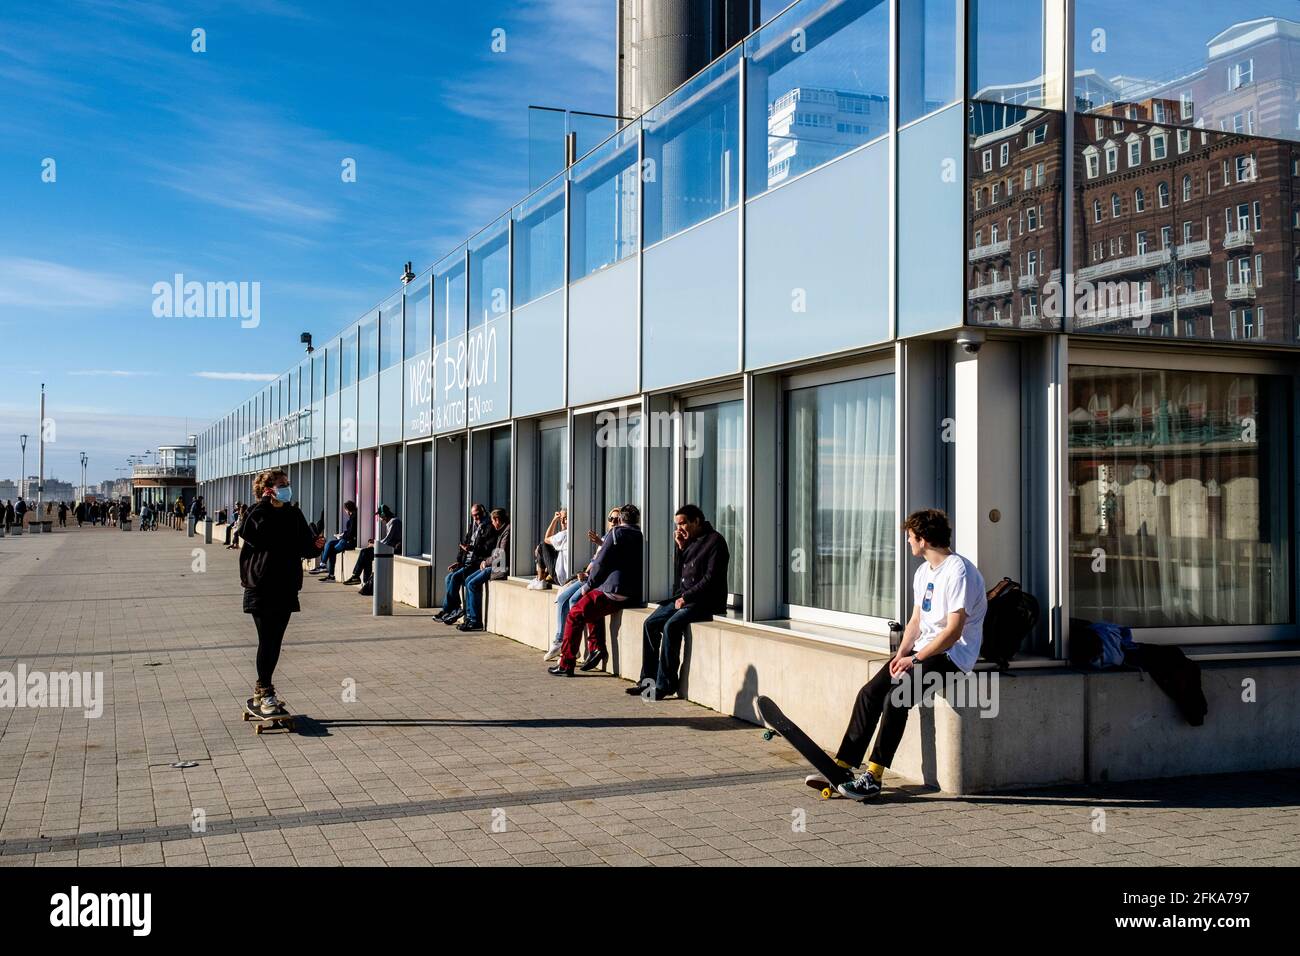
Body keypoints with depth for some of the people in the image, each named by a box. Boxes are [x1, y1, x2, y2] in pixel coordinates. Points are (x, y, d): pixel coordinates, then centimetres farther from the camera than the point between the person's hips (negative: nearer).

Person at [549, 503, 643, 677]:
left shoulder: (616, 532, -4)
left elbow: (601, 563, -7)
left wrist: (589, 585, 7)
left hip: (616, 592, -8)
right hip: (636, 595, 8)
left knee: (575, 615, 3)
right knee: (590, 608, 29)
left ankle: (566, 665, 2)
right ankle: (597, 648, 19)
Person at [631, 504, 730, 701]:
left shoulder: (715, 541, -9)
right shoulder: (689, 541, 16)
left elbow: (711, 578, -16)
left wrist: (686, 597, -16)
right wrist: (680, 548, 4)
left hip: (705, 601, -9)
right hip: (684, 598, 9)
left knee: (671, 626, -27)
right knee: (650, 623, -3)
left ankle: (664, 684, -22)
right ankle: (648, 679, 1)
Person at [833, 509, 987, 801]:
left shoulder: (959, 572, -16)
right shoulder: (923, 572, 15)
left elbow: (953, 631, -21)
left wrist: (914, 659, -18)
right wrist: (902, 652, 0)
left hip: (953, 655, -9)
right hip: (923, 650, 9)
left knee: (895, 699, -26)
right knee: (869, 692, -9)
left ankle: (873, 777, -20)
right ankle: (841, 766, -7)